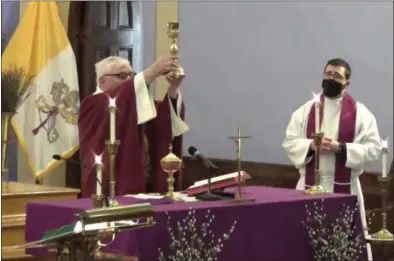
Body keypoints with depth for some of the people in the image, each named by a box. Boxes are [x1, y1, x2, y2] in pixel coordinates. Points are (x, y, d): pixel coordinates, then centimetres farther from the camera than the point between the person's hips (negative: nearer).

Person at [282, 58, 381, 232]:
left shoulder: (360, 113, 0)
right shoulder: (306, 110, 9)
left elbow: (373, 148, -6)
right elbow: (290, 142, 5)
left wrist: (341, 148, -18)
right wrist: (311, 145, -16)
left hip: (344, 188, -2)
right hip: (309, 186, 2)